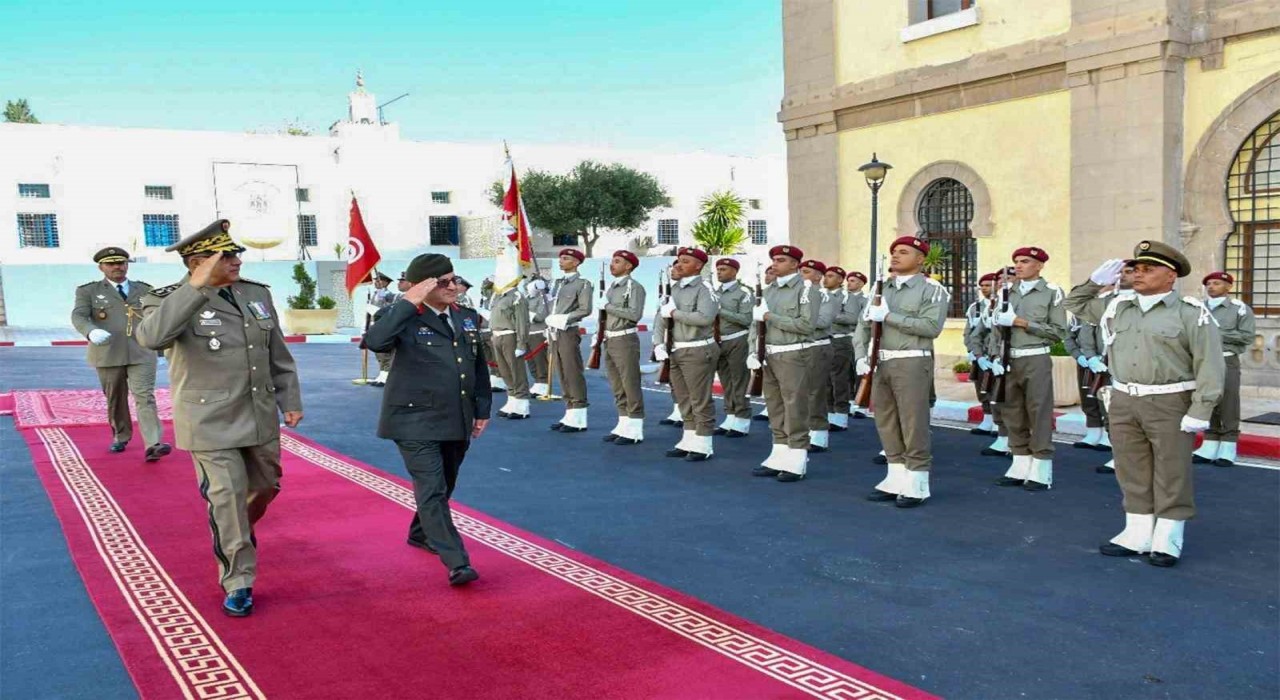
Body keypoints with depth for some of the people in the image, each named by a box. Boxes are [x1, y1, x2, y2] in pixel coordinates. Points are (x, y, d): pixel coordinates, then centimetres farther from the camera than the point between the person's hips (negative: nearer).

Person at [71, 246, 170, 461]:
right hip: (107, 354, 0)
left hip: (141, 354, 0)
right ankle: (121, 436, 33)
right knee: (115, 400, 12)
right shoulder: (88, 291, 6)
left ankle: (152, 445, -19)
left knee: (145, 397, -11)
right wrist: (91, 332, -28)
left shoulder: (145, 289, 13)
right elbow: (78, 316, -7)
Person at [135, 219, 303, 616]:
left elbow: (279, 356, 12)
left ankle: (240, 534, 51)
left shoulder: (257, 293, 4)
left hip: (260, 417, 6)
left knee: (265, 487, 20)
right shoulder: (170, 300, -12)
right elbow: (151, 337, -36)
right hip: (212, 424, -6)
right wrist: (197, 286, -37)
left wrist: (291, 401, 10)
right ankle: (238, 583, 13)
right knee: (227, 500, -3)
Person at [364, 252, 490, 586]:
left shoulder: (466, 319, 9)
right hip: (417, 421, -7)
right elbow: (376, 341, -32)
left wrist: (482, 409, 15)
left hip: (457, 421, 7)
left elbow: (479, 367, 17)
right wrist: (408, 302, -28)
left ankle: (420, 533, 46)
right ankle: (457, 564, -12)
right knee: (432, 491, -11)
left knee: (444, 487, 21)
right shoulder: (407, 319, -11)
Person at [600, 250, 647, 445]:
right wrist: (602, 338, 14)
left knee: (631, 386, -4)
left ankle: (635, 431, 0)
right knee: (617, 388, 11)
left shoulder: (634, 287, -10)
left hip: (625, 340, -8)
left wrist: (609, 307, -15)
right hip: (609, 340, 9)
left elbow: (635, 314, -22)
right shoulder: (612, 287, 16)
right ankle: (623, 425, 18)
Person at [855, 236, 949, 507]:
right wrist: (861, 356, -3)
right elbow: (864, 324, 13)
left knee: (913, 424, -3)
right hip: (880, 363, 7)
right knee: (887, 424, 10)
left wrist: (889, 316, -17)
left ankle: (916, 486, 6)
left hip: (912, 363, -7)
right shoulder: (881, 288, 15)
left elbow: (932, 327, -18)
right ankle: (895, 480, 20)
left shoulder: (932, 289, -4)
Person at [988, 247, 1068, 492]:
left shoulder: (1052, 292, -1)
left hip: (1036, 360, -5)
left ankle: (1041, 472, 3)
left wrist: (1020, 322, -12)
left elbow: (1058, 331, -7)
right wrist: (996, 357, -2)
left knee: (1039, 414, -3)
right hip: (1009, 360, 5)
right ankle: (1020, 467, 16)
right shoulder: (1008, 292, 13)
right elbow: (997, 327, 11)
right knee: (1012, 414, 7)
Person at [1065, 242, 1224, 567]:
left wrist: (1200, 411, -16)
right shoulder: (1117, 306, 9)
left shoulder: (1192, 314, -6)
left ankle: (1167, 540, 12)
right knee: (1132, 472, 10)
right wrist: (1095, 282, 6)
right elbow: (1076, 304, 24)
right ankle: (1138, 534, 20)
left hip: (1170, 405, -5)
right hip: (1124, 403, 5)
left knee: (1171, 475, 3)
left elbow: (1209, 365, -10)